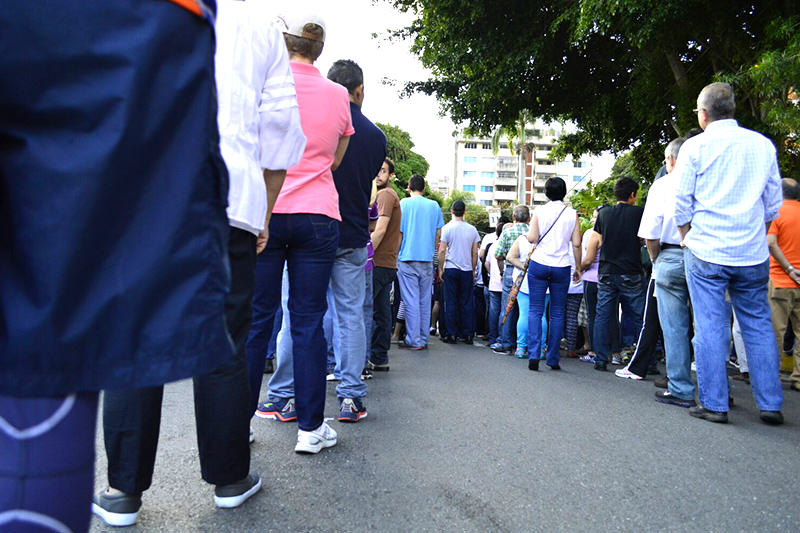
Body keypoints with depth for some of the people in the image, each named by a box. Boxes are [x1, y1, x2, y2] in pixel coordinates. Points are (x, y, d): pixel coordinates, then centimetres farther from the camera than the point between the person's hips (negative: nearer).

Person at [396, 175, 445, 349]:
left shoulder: (404, 203, -2)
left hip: (408, 258, -3)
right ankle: (424, 339, 14)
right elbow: (438, 233, 10)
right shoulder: (434, 205, 8)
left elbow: (398, 231, -3)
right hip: (427, 260, 4)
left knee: (411, 301, -1)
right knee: (425, 301, 9)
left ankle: (413, 340, 0)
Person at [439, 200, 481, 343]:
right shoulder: (472, 229, 5)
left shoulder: (447, 228, -4)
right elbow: (475, 253, 7)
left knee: (451, 302, 2)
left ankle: (451, 334, 3)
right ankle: (467, 335, 9)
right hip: (467, 270, 2)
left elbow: (442, 251, -7)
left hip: (451, 269, -2)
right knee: (467, 303, 7)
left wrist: (440, 269, 2)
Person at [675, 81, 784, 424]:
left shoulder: (695, 146, -2)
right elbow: (773, 203, 11)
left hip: (706, 253, -3)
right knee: (759, 326, 11)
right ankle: (770, 405, 15)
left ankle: (713, 405, 5)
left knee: (710, 328, 1)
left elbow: (682, 203, -1)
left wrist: (689, 240, 12)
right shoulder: (763, 144, 8)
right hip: (753, 254, 4)